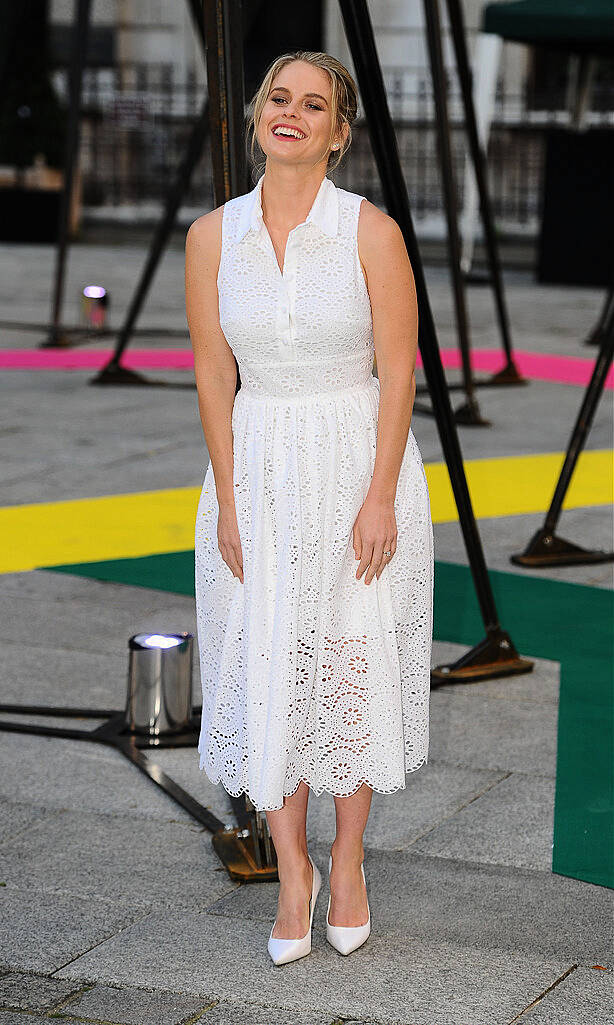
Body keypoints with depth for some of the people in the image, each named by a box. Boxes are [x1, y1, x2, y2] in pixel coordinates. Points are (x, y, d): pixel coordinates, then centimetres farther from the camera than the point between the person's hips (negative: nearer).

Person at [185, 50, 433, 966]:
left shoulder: (371, 231, -7)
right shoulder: (212, 236, 0)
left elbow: (398, 374, -7)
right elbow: (213, 377, 2)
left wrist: (380, 498, -12)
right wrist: (227, 502, -3)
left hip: (360, 461, -2)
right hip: (256, 469, 2)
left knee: (357, 663, 6)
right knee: (264, 671, 4)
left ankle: (347, 862, 24)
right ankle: (291, 869, 19)